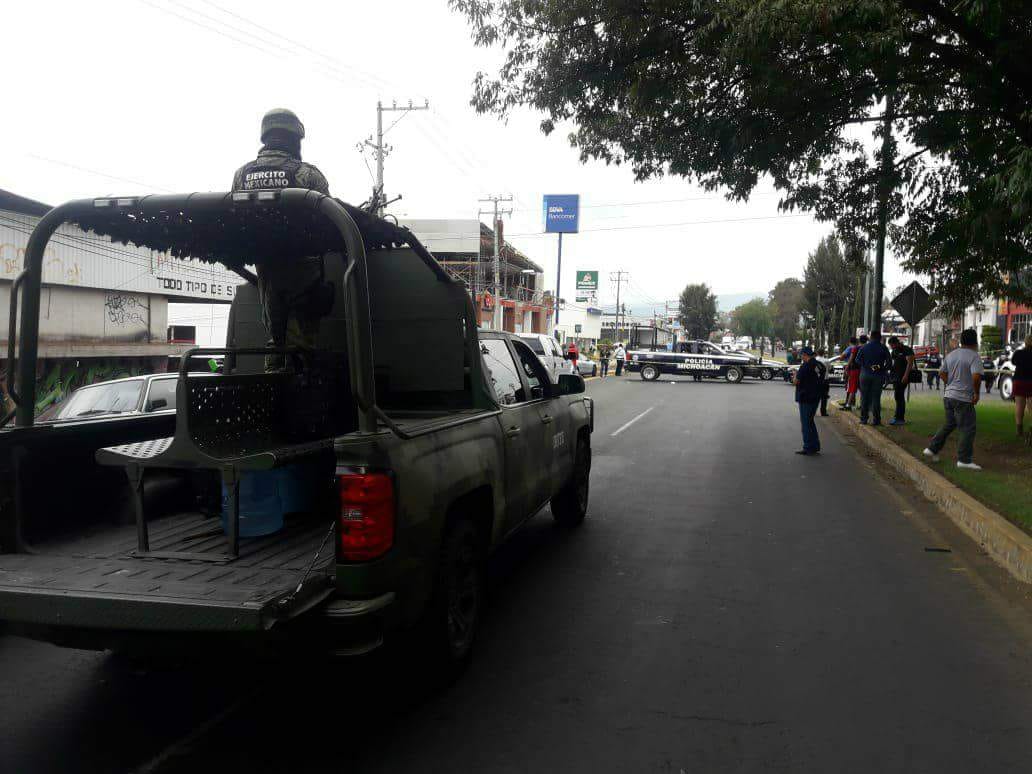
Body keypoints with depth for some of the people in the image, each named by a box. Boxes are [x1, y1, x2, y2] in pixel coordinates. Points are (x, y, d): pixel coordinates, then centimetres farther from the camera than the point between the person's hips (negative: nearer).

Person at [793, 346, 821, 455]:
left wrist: (795, 374, 4)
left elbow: (795, 382, -17)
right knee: (810, 421, 19)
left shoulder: (805, 366, -18)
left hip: (806, 398, -9)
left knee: (806, 422, -2)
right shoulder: (819, 365, 9)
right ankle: (815, 447, 23)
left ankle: (809, 448, -1)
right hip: (816, 397, 9)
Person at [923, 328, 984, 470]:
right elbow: (976, 377, -24)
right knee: (968, 428, 0)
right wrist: (976, 394, -11)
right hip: (963, 398, -7)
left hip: (948, 395, 8)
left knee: (949, 424, 22)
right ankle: (964, 460, 0)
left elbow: (942, 373, 16)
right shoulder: (974, 356, -12)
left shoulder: (951, 354, 10)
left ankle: (932, 449, 21)